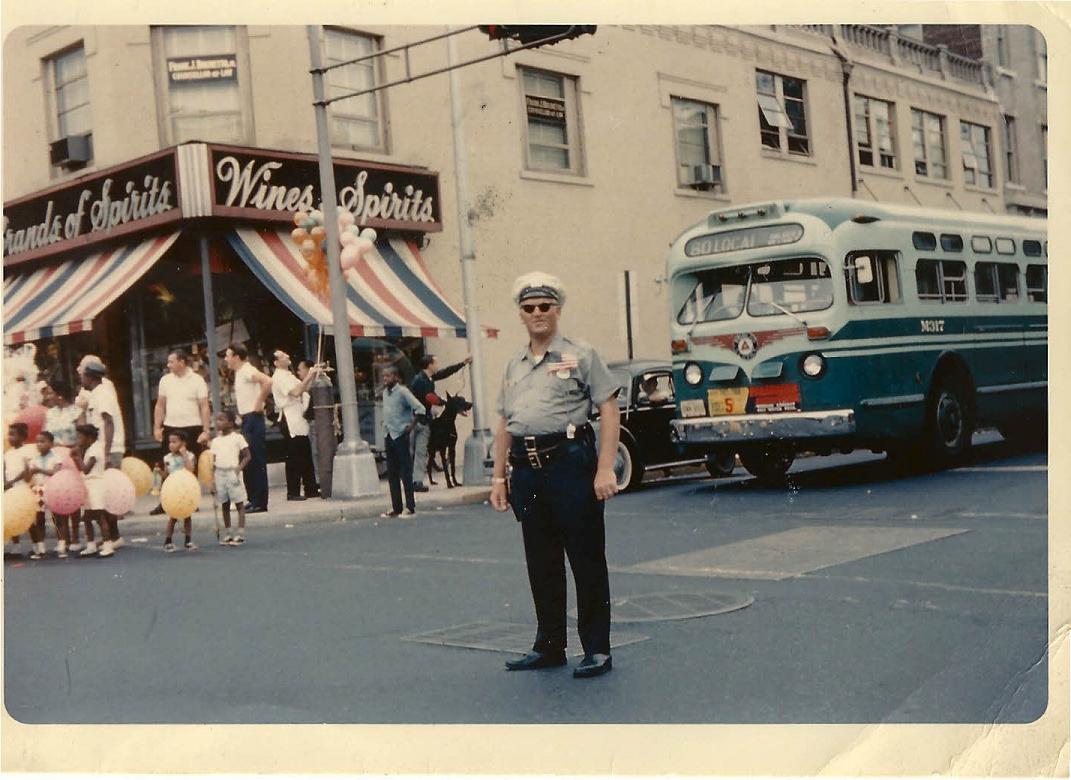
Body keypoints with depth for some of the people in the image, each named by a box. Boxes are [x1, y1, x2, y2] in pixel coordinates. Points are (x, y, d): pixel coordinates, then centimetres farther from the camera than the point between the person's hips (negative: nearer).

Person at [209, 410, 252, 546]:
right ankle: (227, 534, 18)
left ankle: (240, 534, -2)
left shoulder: (237, 437, -4)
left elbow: (247, 456, -4)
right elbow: (214, 461, 10)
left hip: (232, 472, -5)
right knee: (224, 504, 10)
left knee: (239, 503, -2)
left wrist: (240, 467, -19)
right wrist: (212, 479, 4)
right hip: (220, 473, 5)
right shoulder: (216, 441, 9)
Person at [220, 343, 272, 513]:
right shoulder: (239, 372, 16)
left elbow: (267, 381, -30)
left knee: (256, 461, -7)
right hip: (246, 419, 10)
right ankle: (253, 500, 18)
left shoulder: (247, 370, -13)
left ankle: (260, 502, -5)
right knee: (248, 462, 12)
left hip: (253, 418, -10)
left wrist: (259, 403, -21)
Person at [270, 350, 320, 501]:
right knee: (294, 457, -7)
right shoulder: (279, 377, -11)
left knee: (306, 456, 12)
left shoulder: (288, 375, 19)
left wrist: (311, 377, 8)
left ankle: (311, 489, 19)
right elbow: (295, 392, -22)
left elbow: (304, 388, 20)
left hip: (298, 419, 10)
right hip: (289, 420, -10)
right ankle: (293, 493, -2)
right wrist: (308, 378, -17)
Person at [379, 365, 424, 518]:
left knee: (405, 473, -3)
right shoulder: (385, 392, 11)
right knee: (392, 474, 8)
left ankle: (410, 507, 2)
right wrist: (386, 425, 14)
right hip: (388, 436, 7)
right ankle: (396, 508, 14)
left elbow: (420, 409, -17)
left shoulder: (402, 391, -11)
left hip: (400, 436, -7)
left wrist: (411, 426, -13)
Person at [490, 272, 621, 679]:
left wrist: (605, 468, -13)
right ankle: (549, 646, 22)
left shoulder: (580, 355, 1)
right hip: (527, 470, 6)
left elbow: (609, 410, -5)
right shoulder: (514, 366, 18)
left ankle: (596, 649, 6)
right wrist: (498, 477, 14)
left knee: (587, 560, -1)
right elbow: (504, 424, 20)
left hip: (570, 463, -6)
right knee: (541, 563, 12)